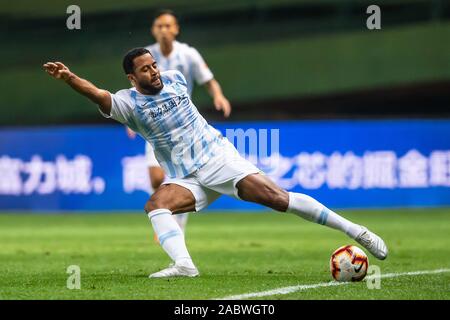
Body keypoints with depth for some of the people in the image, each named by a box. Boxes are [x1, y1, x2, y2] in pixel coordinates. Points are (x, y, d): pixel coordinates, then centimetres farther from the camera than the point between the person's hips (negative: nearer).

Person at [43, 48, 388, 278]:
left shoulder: (175, 79, 1)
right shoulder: (128, 102, -8)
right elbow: (99, 94, -28)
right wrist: (70, 78, -43)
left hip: (218, 157, 0)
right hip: (187, 179, 0)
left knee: (275, 196, -13)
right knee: (156, 204, -28)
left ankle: (354, 230, -10)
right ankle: (184, 264, -44)